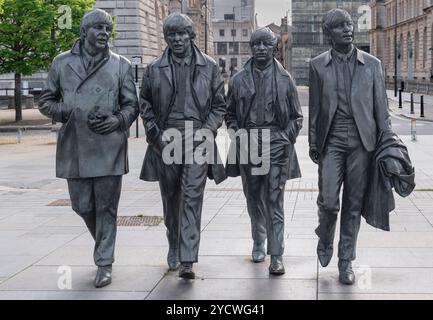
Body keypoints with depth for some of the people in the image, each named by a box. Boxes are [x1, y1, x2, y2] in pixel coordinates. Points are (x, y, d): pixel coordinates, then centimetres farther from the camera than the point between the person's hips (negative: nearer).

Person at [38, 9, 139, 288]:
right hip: (74, 149, 2)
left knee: (106, 208, 1)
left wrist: (118, 120, -11)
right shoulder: (62, 63, 9)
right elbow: (46, 100, 14)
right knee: (82, 206, 10)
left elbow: (132, 105, 9)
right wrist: (64, 113, -6)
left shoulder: (121, 65, 6)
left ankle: (105, 264, 12)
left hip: (109, 148, -2)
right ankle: (103, 245, 38)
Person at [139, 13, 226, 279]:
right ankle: (174, 249, 32)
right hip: (166, 141, 2)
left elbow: (219, 104, 7)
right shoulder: (155, 69, 7)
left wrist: (207, 131, -6)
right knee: (171, 198, 12)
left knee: (192, 198, -10)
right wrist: (156, 134, -1)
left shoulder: (209, 67, 5)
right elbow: (145, 104, 11)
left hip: (197, 140, -2)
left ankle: (187, 261, -13)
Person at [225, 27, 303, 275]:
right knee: (254, 199, 14)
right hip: (248, 145, 3)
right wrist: (237, 132, -1)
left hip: (276, 145, -2)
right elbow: (230, 113, 16)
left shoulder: (284, 79, 4)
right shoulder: (239, 79, 8)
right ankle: (259, 244, 33)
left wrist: (286, 138, -4)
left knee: (274, 201, -7)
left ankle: (276, 256, -5)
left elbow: (297, 117, 8)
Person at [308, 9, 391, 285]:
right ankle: (325, 240, 23)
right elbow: (315, 108, 9)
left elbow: (381, 107, 8)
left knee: (354, 205, 2)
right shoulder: (318, 65, 7)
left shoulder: (372, 64, 7)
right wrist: (313, 144, 6)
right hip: (331, 141, 0)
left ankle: (346, 261, 15)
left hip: (361, 142, 1)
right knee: (328, 200, -9)